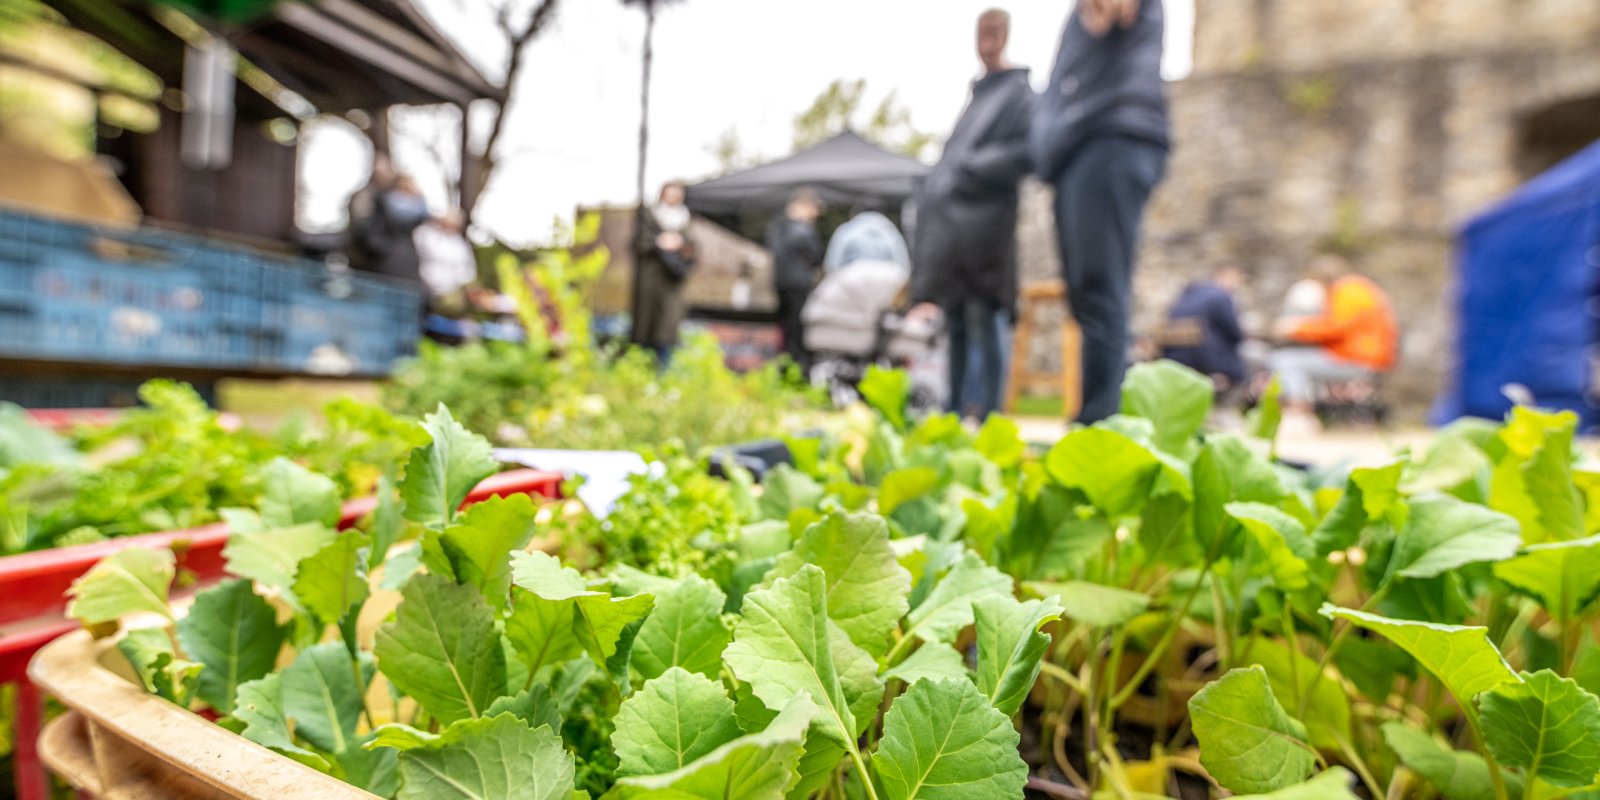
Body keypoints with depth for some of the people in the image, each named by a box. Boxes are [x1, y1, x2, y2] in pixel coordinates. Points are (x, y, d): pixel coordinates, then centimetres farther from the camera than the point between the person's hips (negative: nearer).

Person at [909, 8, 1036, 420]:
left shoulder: (1018, 91, 1)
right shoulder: (978, 93, 24)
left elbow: (1024, 152, -11)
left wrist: (967, 169, -10)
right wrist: (940, 184, 13)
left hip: (985, 220, -8)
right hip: (951, 219, 8)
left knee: (983, 323, -9)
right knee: (955, 324, 7)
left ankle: (982, 418, -6)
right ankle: (954, 414, 13)